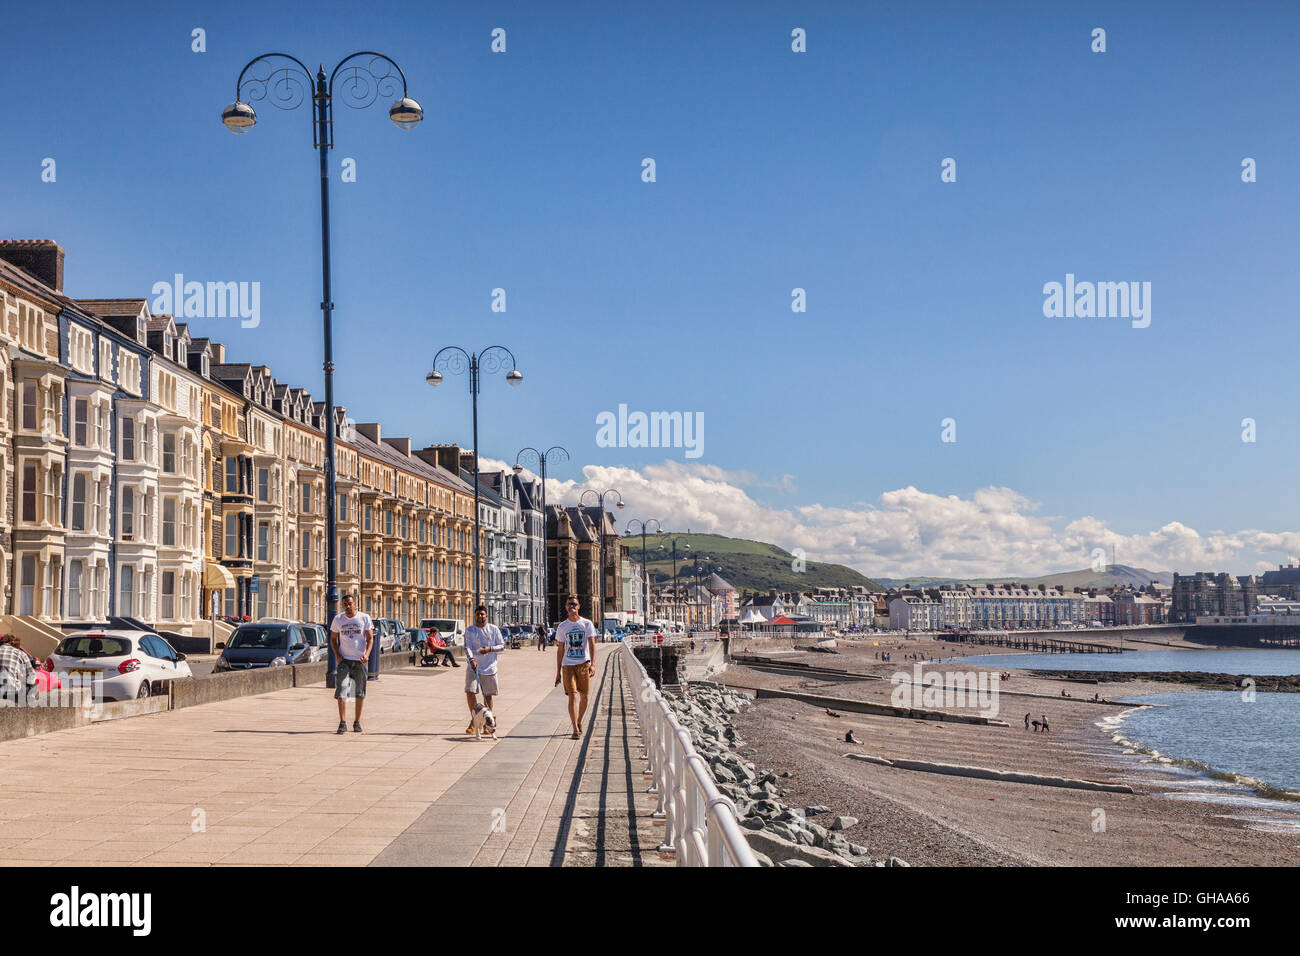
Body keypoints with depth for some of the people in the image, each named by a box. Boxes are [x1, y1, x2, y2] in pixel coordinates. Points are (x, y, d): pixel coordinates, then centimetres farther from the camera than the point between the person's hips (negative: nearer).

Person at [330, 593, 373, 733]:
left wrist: (367, 654, -16)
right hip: (344, 660, 0)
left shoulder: (364, 618, -1)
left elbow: (370, 638, 0)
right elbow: (333, 639, 12)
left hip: (360, 660, 0)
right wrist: (337, 654, -4)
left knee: (359, 693, 5)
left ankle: (357, 722, 16)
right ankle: (342, 723, -14)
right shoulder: (338, 619, 3)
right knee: (341, 691, -13)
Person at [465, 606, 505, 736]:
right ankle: (473, 720, 2)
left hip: (489, 668, 1)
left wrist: (490, 649, -13)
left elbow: (502, 646, 5)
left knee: (488, 695, 6)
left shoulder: (493, 629, 4)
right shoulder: (469, 630, 2)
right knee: (470, 692, -12)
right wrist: (471, 659, -29)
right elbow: (467, 647, -11)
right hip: (473, 666, -1)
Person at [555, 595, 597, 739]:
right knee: (572, 696, -11)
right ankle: (575, 729, -14)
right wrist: (558, 671, 8)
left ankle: (579, 722, 28)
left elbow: (592, 645, -2)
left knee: (584, 696, 6)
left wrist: (593, 664, -15)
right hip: (567, 665, 0)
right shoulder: (562, 627, 8)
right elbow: (560, 650, 11)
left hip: (584, 664, 0)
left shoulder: (587, 624, 4)